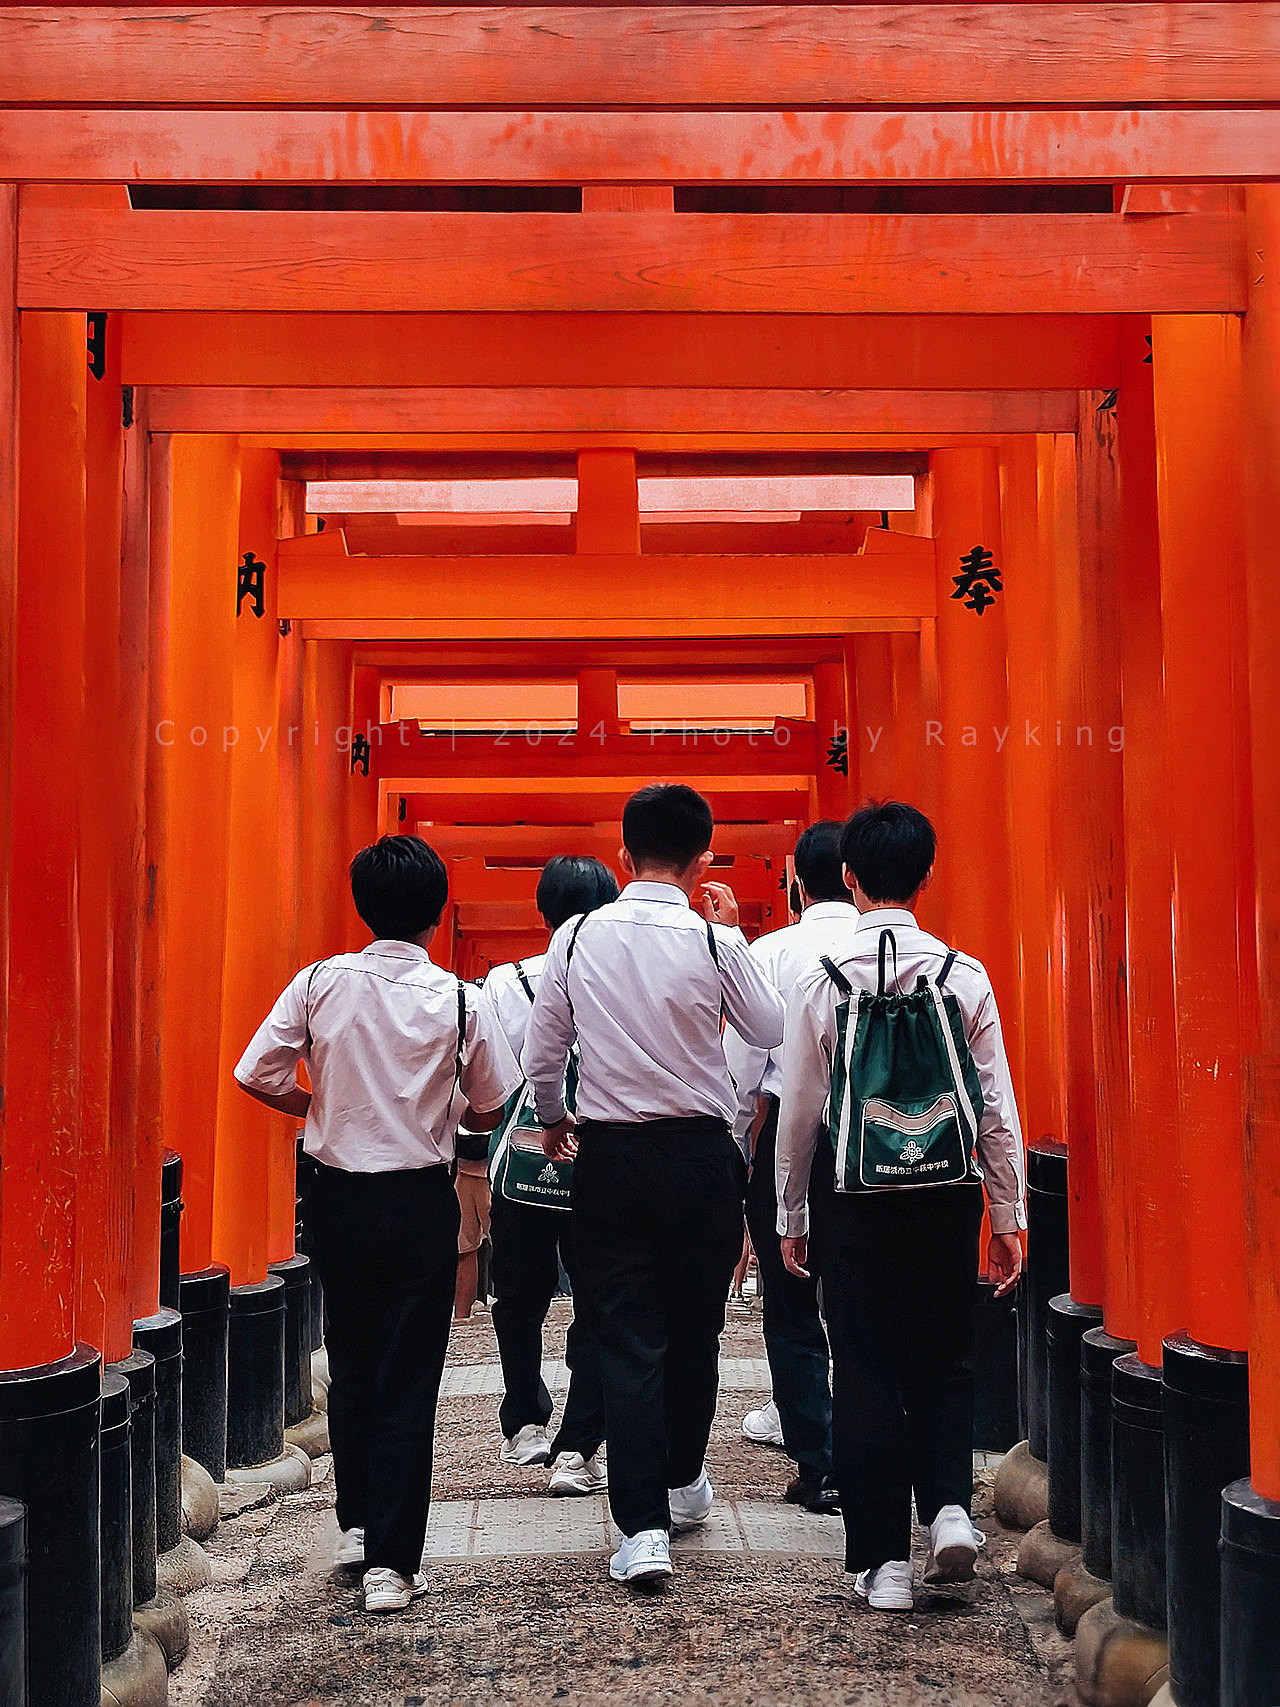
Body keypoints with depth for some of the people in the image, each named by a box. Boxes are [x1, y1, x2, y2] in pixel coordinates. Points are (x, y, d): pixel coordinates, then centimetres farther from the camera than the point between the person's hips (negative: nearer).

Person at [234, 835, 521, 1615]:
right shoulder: (461, 1001, -8)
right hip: (420, 1198, -2)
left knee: (351, 1365, 20)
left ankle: (356, 1524, 32)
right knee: (409, 1380, 3)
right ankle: (392, 1562, 4)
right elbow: (491, 1111, -1)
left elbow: (257, 1077, -6)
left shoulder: (320, 983, -5)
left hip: (339, 1193, 3)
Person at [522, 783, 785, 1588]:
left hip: (610, 1157, 1)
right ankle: (684, 1483, 35)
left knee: (627, 1339, 3)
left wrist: (554, 1120, 23)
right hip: (699, 1152, -1)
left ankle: (644, 1527, -3)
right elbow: (770, 1029, 7)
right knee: (694, 1331, 17)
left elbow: (541, 1057, 4)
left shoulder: (577, 938, -3)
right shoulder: (712, 941, -10)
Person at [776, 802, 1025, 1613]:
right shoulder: (966, 976, -4)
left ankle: (882, 1558, 9)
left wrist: (791, 1218, 10)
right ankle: (950, 1504, -2)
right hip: (947, 1192, 1)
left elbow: (799, 1112, -1)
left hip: (852, 1197, -1)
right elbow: (998, 1108, -1)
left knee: (865, 1371, 7)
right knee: (946, 1360, 17)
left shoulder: (822, 983, -6)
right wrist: (1010, 1217, 8)